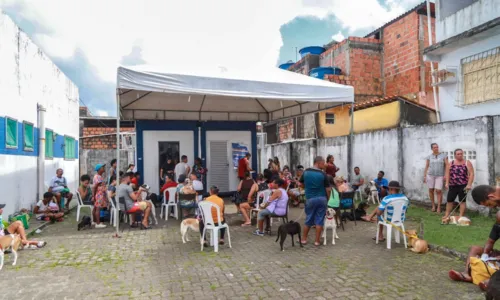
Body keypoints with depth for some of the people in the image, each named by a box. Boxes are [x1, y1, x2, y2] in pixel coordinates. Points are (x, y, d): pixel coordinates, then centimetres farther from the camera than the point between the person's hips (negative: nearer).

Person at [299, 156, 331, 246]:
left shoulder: (306, 172, -2)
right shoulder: (323, 174, -9)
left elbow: (301, 184, 10)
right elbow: (328, 189, -7)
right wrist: (328, 198, 8)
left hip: (310, 199, 2)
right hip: (321, 198, -2)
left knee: (308, 219, 13)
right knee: (319, 220, 6)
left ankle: (304, 239, 19)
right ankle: (317, 240, 9)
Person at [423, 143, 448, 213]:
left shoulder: (443, 155, 5)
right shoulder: (429, 157, 7)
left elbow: (447, 165, 2)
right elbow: (426, 167, 8)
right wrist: (424, 176, 3)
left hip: (440, 176, -2)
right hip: (430, 175, 2)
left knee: (438, 191, -9)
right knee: (431, 190, 4)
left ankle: (439, 207, -1)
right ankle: (433, 205, 17)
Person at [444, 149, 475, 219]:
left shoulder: (467, 163, 0)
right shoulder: (451, 163, 8)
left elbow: (471, 174, -6)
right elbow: (447, 173, 6)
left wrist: (469, 184, -15)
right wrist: (447, 183, -5)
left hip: (463, 186, -3)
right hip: (453, 185, 3)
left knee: (462, 201, 1)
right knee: (449, 200, 5)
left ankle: (461, 216, 8)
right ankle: (446, 215, 14)